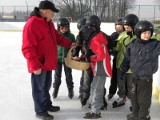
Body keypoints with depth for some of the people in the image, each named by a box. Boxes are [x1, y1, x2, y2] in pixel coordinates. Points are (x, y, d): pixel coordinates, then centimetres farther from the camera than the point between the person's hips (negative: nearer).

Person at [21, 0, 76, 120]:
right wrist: (35, 66, -24)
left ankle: (47, 105, 42)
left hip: (48, 63, 9)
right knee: (39, 88, 7)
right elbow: (27, 48, -24)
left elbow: (57, 37, 18)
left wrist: (69, 44, 4)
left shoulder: (49, 23, 9)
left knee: (46, 86, 24)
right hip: (39, 66, -9)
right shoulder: (31, 24, -22)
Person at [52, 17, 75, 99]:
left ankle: (70, 89, 29)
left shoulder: (71, 36, -6)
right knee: (57, 75, 14)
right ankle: (55, 89, 31)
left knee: (68, 75, 13)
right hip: (57, 58, 0)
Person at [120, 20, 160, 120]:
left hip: (147, 78, -3)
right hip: (135, 77, 3)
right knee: (134, 98, 19)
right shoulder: (132, 45, -3)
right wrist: (123, 71, 12)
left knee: (144, 100, 7)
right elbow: (127, 59, 8)